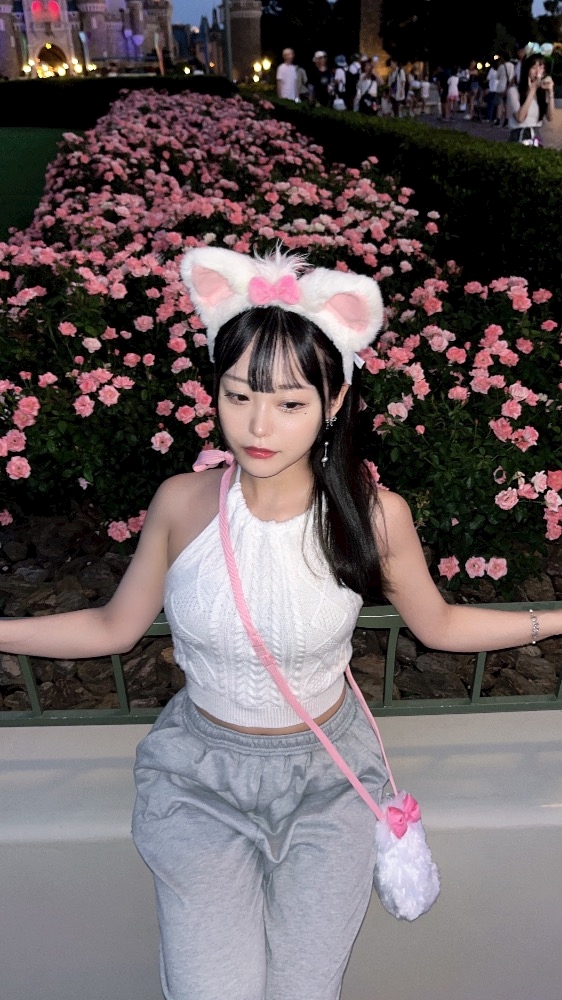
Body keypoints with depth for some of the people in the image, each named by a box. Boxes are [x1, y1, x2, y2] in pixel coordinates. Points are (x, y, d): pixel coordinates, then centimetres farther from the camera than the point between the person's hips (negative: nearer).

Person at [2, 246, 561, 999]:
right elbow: (113, 628, -2)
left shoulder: (374, 515, -18)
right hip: (200, 775, 1)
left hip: (327, 778, 0)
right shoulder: (183, 503, -15)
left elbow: (440, 625, 0)